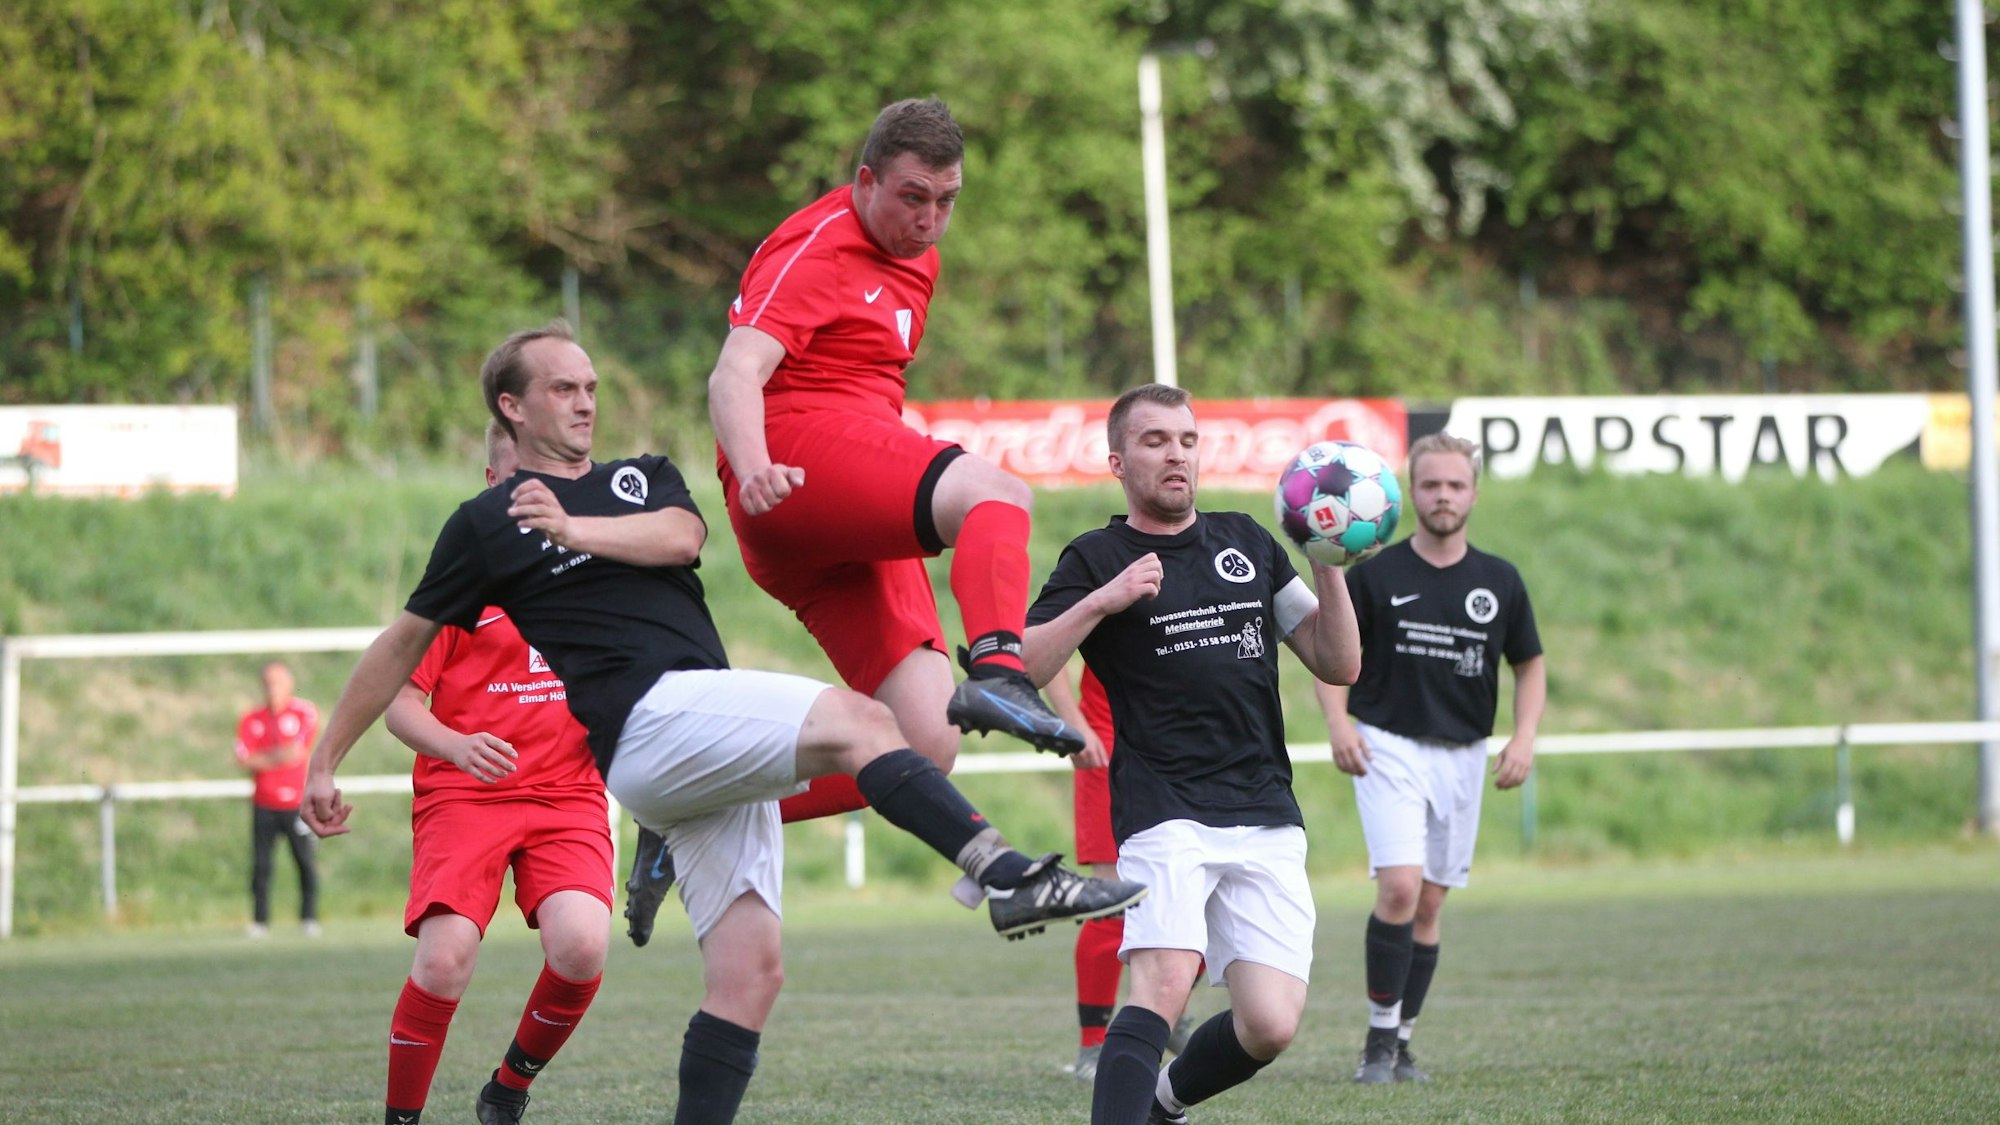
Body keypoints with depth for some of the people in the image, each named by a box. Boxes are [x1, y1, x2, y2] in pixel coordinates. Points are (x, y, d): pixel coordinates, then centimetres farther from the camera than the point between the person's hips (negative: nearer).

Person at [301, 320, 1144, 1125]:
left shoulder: (642, 477, 26)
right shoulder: (488, 524, 12)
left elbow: (681, 537, 3)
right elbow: (403, 645, 18)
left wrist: (574, 529, -8)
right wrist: (325, 762, 18)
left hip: (716, 748, 6)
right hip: (648, 720, -6)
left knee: (748, 974, -4)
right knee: (857, 721, -27)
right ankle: (1010, 876, -40)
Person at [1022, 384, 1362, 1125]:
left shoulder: (1246, 542, 17)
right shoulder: (1097, 559, 5)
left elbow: (1338, 665, 14)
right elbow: (1018, 673, -7)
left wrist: (1328, 567, 0)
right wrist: (1103, 600, -16)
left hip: (1266, 820, 4)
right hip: (1165, 815, -4)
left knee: (1271, 1025, -6)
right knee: (1164, 985, -27)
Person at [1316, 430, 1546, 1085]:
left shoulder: (1500, 582, 4)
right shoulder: (1375, 574, -3)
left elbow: (1529, 665, 14)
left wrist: (1525, 736, -1)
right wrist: (1338, 722, -10)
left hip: (1463, 756, 3)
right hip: (1389, 748, -3)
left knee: (1429, 905, 6)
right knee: (1399, 888, -19)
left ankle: (1401, 1044, 16)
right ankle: (1379, 1039, -9)